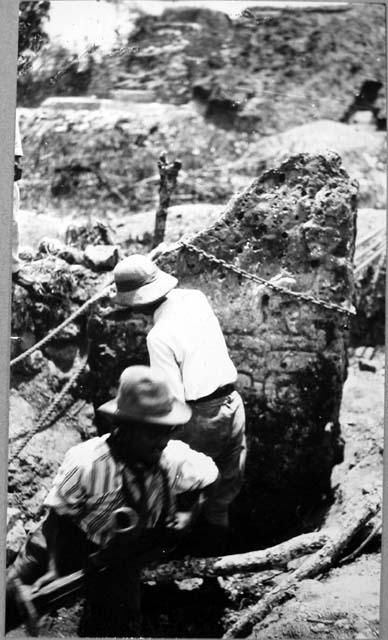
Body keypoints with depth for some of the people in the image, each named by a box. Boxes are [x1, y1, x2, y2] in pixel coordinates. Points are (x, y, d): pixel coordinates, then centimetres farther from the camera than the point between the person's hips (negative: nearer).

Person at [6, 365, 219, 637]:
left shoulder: (175, 459, -22)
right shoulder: (85, 464, -33)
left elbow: (210, 474, 0)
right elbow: (58, 518, -22)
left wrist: (189, 513, -10)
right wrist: (54, 569, -26)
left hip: (125, 556, 3)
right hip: (70, 548, -3)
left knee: (123, 629, 2)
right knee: (12, 601, 0)